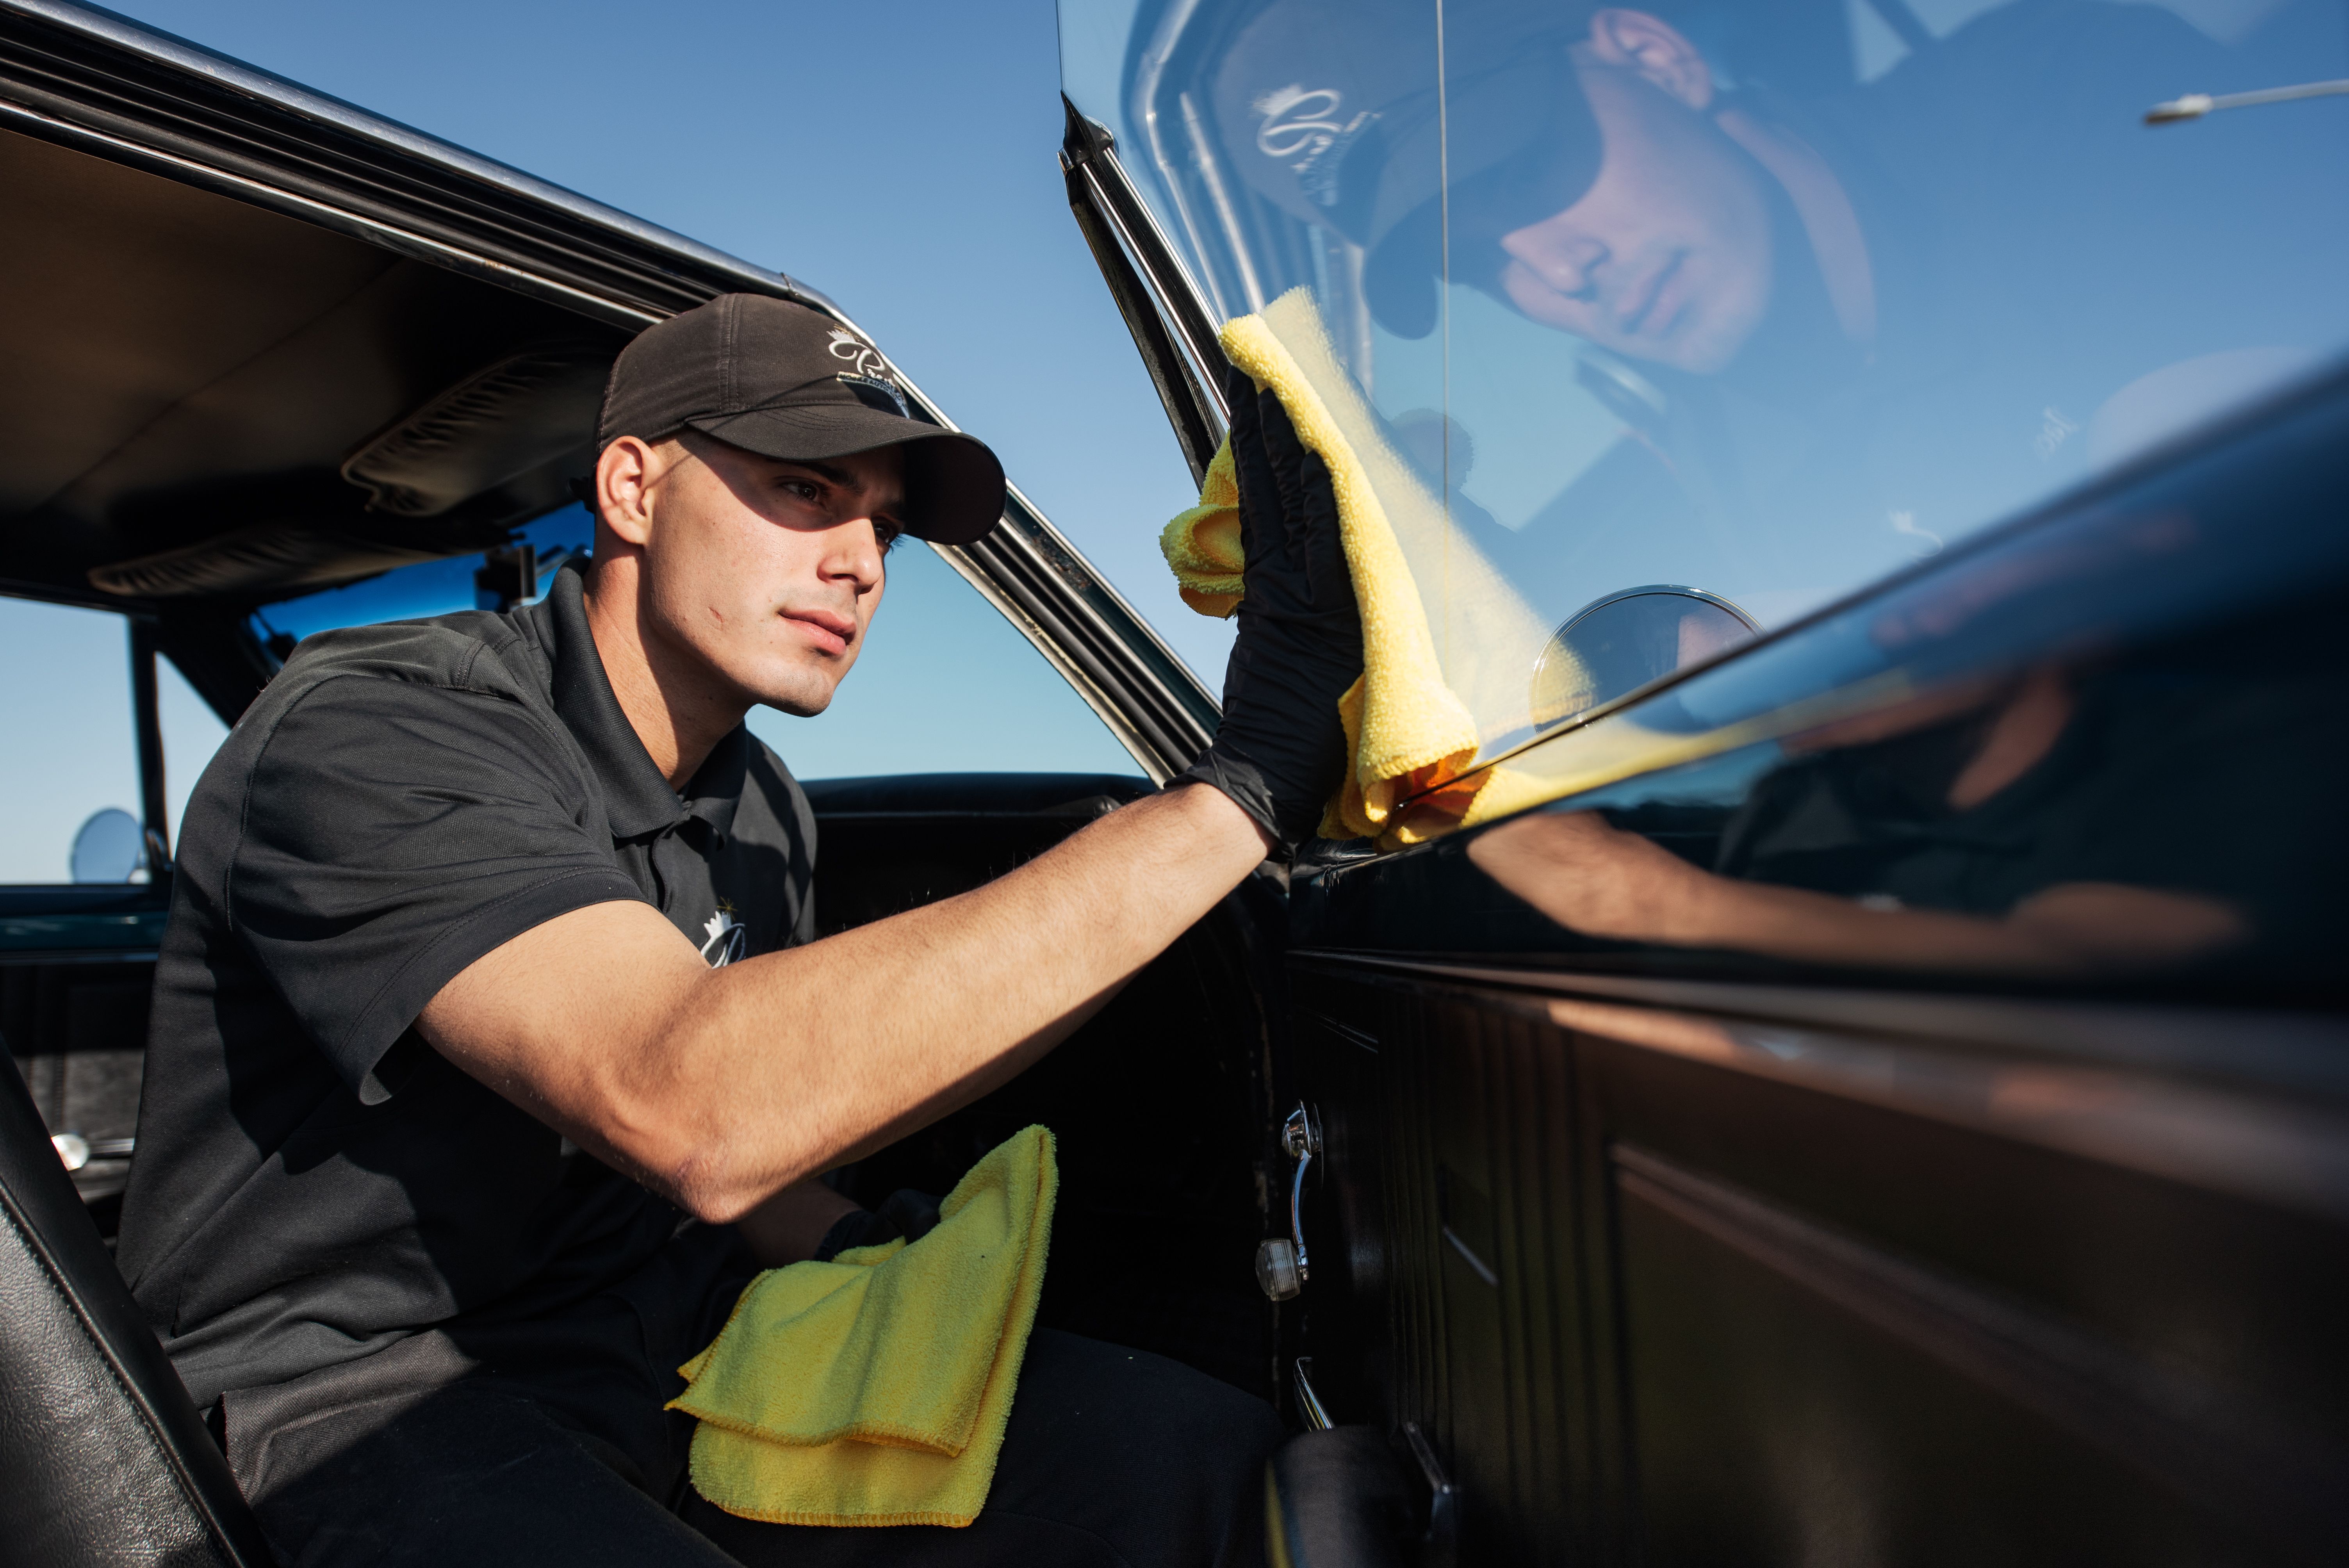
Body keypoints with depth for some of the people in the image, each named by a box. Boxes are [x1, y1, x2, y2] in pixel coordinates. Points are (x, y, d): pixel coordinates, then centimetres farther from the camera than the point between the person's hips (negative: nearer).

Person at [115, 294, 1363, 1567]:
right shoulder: (366, 735, -20)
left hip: (667, 1350, 6)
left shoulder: (761, 812, 6)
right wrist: (1234, 796, -38)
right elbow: (694, 1112, -37)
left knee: (1198, 1454, -12)